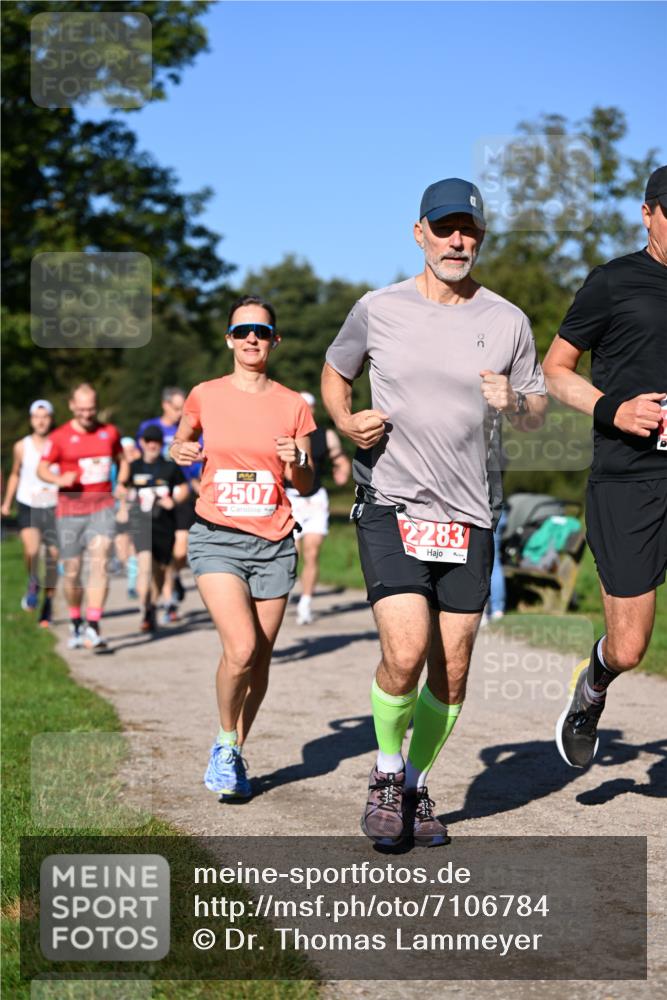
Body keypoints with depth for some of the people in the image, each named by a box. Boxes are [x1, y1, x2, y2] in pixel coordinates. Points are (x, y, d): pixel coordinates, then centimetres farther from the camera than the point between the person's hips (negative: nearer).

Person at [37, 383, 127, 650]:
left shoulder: (109, 432, 8)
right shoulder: (59, 437, 0)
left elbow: (122, 460, 23)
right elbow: (42, 468, 1)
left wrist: (121, 482, 5)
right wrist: (59, 479, -19)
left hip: (102, 508, 1)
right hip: (69, 510, -1)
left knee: (99, 562, -16)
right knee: (72, 571, 5)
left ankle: (92, 628, -18)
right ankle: (75, 623, 28)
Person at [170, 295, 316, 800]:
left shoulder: (293, 405, 4)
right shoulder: (205, 396, 3)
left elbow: (307, 486, 9)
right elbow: (181, 443, 21)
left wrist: (298, 462, -13)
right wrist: (180, 452, -3)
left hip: (273, 544, 2)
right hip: (217, 538, -2)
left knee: (260, 662, 5)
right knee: (241, 650, -19)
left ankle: (235, 752, 27)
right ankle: (224, 743, 6)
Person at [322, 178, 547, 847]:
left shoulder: (507, 321, 4)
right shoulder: (377, 310, 2)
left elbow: (537, 411, 13)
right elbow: (335, 372, 18)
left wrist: (513, 403, -11)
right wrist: (346, 422, -2)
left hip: (469, 516, 2)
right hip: (392, 507, -2)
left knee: (451, 673, 5)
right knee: (405, 654, -17)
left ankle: (416, 785, 27)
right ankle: (386, 775, 9)